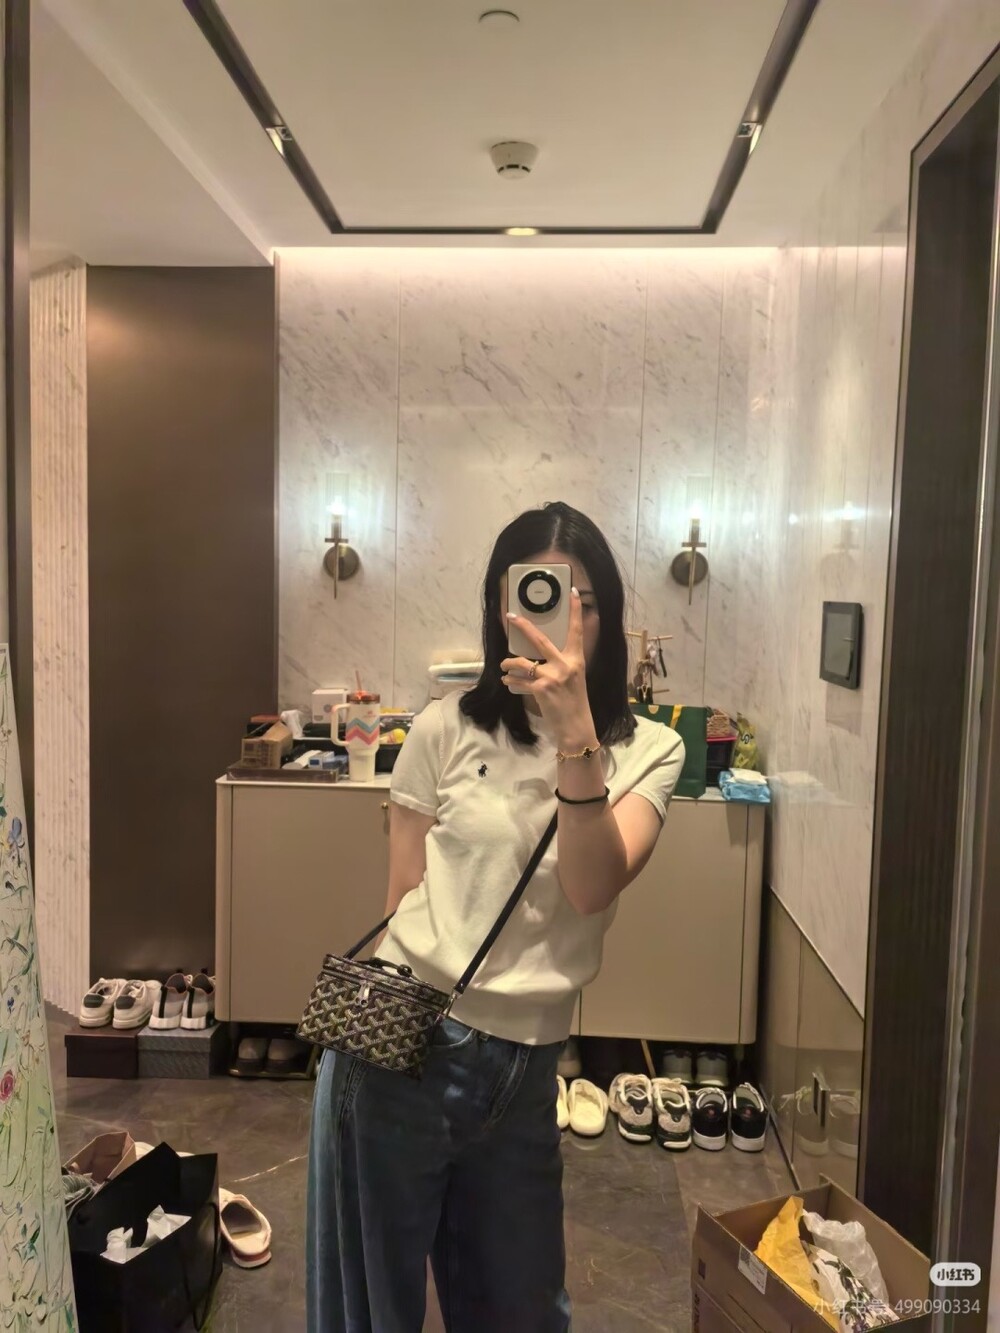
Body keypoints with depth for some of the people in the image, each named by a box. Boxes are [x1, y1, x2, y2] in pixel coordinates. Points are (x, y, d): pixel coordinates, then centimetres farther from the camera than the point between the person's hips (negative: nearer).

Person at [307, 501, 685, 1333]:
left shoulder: (648, 753, -2)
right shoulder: (447, 733, -7)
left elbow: (591, 889, -19)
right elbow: (402, 902, -1)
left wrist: (575, 732, -29)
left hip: (525, 1067, 2)